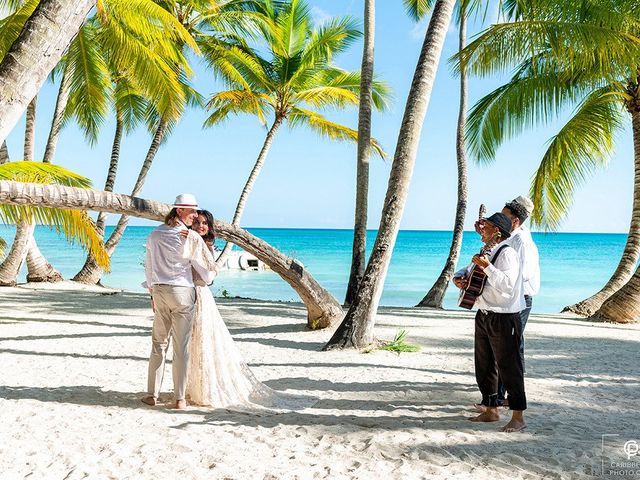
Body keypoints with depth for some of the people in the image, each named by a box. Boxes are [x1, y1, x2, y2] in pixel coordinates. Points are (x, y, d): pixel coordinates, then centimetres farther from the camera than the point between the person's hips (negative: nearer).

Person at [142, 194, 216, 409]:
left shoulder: (154, 235, 7)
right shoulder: (191, 238, -8)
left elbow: (148, 266, 13)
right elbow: (206, 270, -4)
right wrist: (208, 278, 18)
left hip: (159, 291, 4)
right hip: (183, 291, -4)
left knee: (158, 343, 13)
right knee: (181, 346, 3)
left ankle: (152, 395, 17)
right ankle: (180, 398, 9)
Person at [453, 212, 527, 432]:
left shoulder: (507, 253, -15)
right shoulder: (488, 253, 14)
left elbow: (507, 286, -28)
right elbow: (467, 270, 26)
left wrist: (487, 267, -34)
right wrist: (458, 278, 4)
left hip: (504, 319, -9)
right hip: (483, 316, 9)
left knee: (508, 367, -2)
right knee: (484, 366, 15)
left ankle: (518, 417, 9)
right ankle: (491, 410, 28)